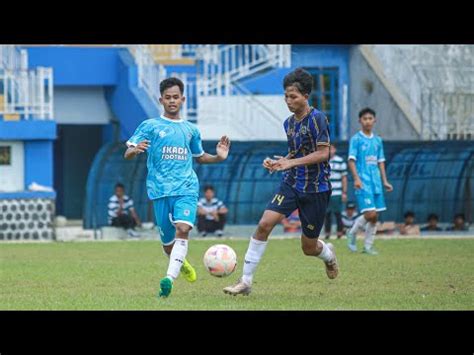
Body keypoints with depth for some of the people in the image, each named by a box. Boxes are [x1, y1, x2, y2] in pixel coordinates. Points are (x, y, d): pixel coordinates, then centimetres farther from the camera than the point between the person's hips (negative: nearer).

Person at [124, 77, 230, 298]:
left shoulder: (191, 130, 16)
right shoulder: (150, 126, 6)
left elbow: (199, 157, 32)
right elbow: (127, 154, 0)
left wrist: (219, 157, 12)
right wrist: (135, 150, -24)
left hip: (186, 189, 1)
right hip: (160, 190, -1)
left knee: (183, 229, -24)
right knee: (167, 242, 5)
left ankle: (169, 279, -35)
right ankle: (180, 263, 39)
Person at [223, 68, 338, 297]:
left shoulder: (317, 118, -14)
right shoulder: (289, 123, 9)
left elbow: (323, 153, -19)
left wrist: (290, 162, -24)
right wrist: (277, 163, 2)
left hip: (316, 188, -5)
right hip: (291, 184, 5)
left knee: (308, 247, 4)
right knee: (264, 224, -15)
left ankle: (328, 254, 44)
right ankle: (246, 281, -12)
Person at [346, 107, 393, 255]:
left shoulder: (377, 140, 14)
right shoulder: (356, 139, -3)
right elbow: (351, 160, -7)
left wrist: (385, 181, 13)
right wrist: (356, 178, -19)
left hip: (376, 183, 6)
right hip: (363, 182, -6)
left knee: (374, 217, 4)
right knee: (370, 214, -15)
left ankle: (368, 246, 12)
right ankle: (352, 233, 8)